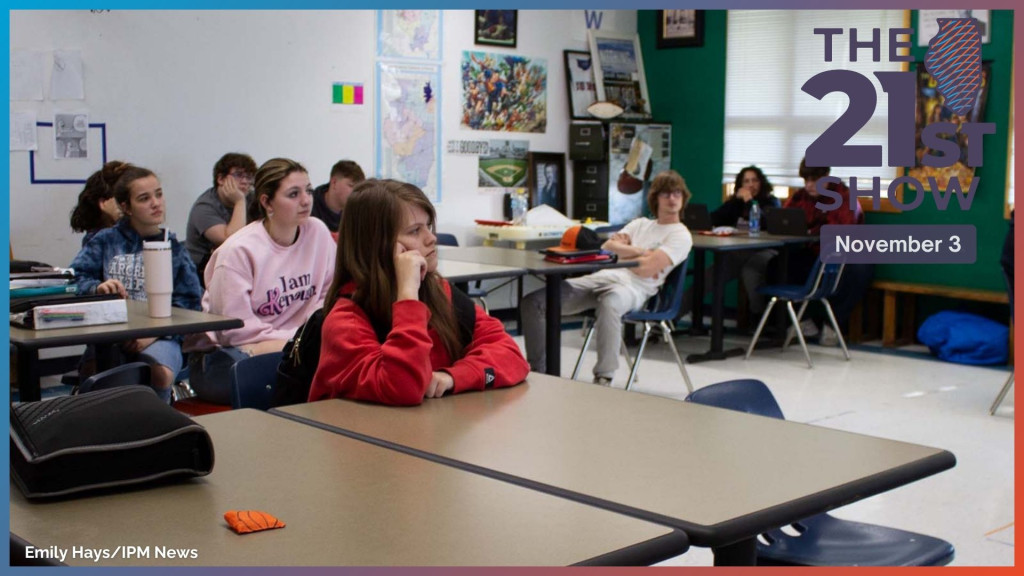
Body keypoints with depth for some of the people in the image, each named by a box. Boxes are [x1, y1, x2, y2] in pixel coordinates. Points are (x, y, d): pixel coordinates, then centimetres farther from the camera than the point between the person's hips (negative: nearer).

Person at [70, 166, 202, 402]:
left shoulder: (173, 247, 14)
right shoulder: (106, 241, 16)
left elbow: (188, 302, 4)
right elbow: (73, 278, 5)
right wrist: (97, 288, -18)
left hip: (159, 336, 0)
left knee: (161, 374, -34)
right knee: (93, 372, -33)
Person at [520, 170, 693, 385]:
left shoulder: (681, 236, 7)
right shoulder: (640, 224, 27)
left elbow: (646, 269, -9)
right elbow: (606, 248, 11)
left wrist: (620, 250, 5)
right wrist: (639, 252, -2)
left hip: (633, 287, -6)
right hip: (601, 277, 6)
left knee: (609, 303, -46)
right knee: (532, 302, -9)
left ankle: (603, 379, -36)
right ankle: (538, 373, 0)